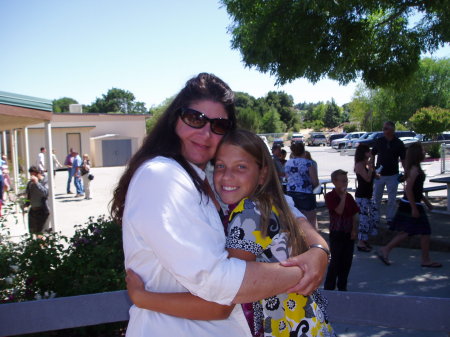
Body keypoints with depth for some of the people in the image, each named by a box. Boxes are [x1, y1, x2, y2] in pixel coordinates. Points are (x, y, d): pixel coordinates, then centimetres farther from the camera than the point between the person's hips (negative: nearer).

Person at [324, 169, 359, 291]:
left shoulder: (349, 196, 7)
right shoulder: (330, 196, -10)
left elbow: (354, 215, 7)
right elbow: (339, 211, -22)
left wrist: (354, 230, -3)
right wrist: (343, 195, -18)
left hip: (349, 234, 5)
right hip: (336, 234, -5)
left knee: (347, 261, 10)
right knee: (335, 261, -2)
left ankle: (342, 287, 24)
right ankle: (328, 288, 12)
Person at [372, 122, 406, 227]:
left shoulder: (399, 143, -3)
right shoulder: (379, 141, 0)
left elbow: (403, 159, 1)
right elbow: (372, 155, 8)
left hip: (393, 175, -1)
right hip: (379, 174, 1)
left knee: (392, 198, 6)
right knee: (376, 197, 7)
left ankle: (389, 218, 18)